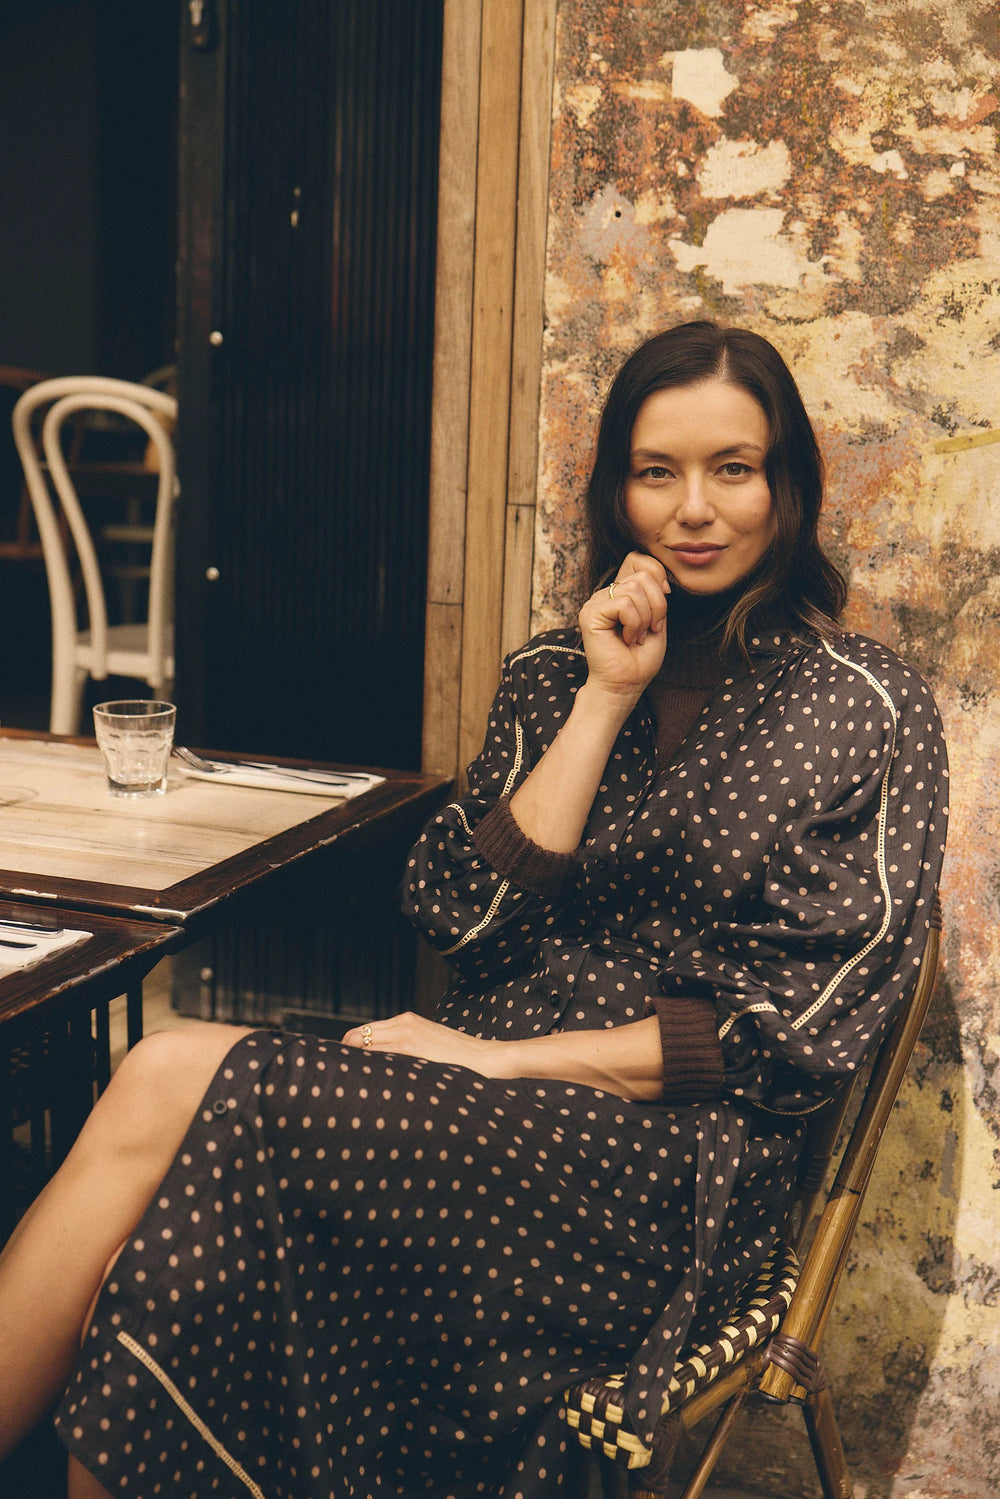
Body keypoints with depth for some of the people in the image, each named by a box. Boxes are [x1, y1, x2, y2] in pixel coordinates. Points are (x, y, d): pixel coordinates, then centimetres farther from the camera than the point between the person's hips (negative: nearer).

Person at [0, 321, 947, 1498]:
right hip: (489, 1083, 5)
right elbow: (461, 916, 3)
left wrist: (505, 1060, -10)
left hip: (669, 1149, -4)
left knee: (174, 1086, -25)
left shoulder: (870, 712, 1)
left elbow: (809, 1024, -5)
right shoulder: (553, 673, 15)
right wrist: (606, 700, -4)